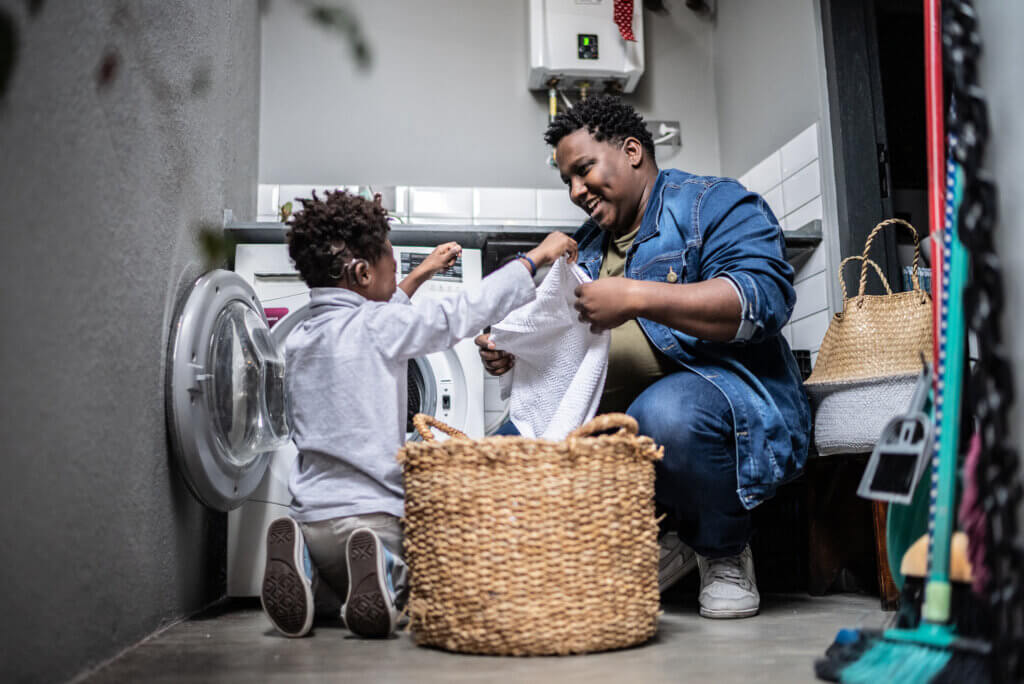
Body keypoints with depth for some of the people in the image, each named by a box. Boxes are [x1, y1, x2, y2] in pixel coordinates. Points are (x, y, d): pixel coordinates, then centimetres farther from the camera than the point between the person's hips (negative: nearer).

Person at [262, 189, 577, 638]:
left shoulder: (299, 340, 11)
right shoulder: (379, 326, -12)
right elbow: (464, 312, -5)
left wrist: (418, 277, 41)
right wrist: (537, 256, 7)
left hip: (311, 516, 6)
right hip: (373, 514, -6)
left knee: (328, 590, 32)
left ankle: (300, 567, -3)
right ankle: (382, 572, -16)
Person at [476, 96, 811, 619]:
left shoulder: (715, 204, 2)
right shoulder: (586, 244, 24)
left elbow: (765, 297, -17)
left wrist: (637, 297, -24)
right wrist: (514, 351, 3)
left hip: (721, 392, -7)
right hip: (607, 422, 7)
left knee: (665, 414, -39)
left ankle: (725, 553, -6)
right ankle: (661, 539, 4)